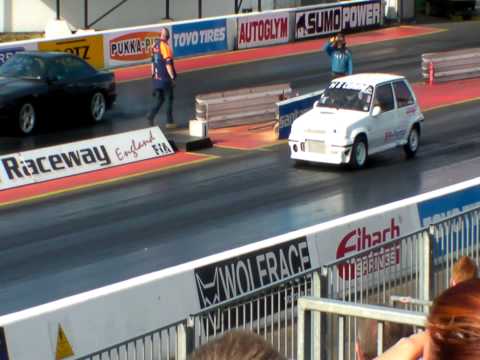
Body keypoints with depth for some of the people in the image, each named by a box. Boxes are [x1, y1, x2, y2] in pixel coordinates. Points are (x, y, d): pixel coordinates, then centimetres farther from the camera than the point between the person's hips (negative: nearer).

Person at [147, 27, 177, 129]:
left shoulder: (154, 45, 5)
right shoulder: (165, 47, -18)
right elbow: (168, 64, -20)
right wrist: (173, 78, -15)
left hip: (157, 78, 7)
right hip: (165, 78, -7)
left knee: (159, 99, 15)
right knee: (169, 99, 6)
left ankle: (151, 115, -3)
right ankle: (169, 122, 11)